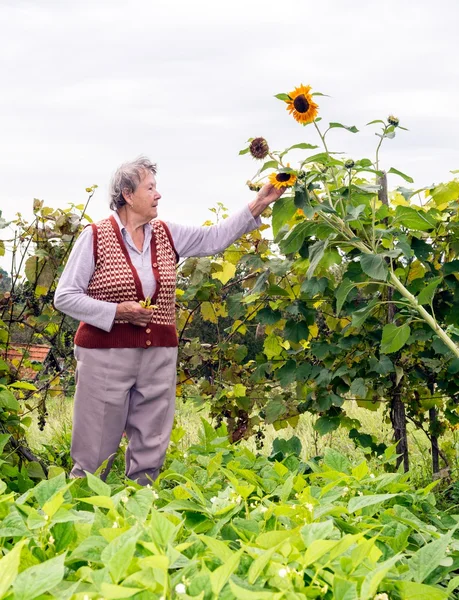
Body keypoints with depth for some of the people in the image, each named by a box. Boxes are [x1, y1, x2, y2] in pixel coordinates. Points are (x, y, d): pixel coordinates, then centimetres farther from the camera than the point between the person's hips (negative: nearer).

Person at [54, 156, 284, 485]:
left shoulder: (166, 234, 10)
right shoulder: (95, 236, -4)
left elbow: (214, 238, 6)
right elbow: (64, 297, -5)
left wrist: (258, 205, -2)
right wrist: (116, 311, -15)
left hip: (159, 356, 5)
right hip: (106, 355, -5)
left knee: (150, 455, 8)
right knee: (95, 454, 0)